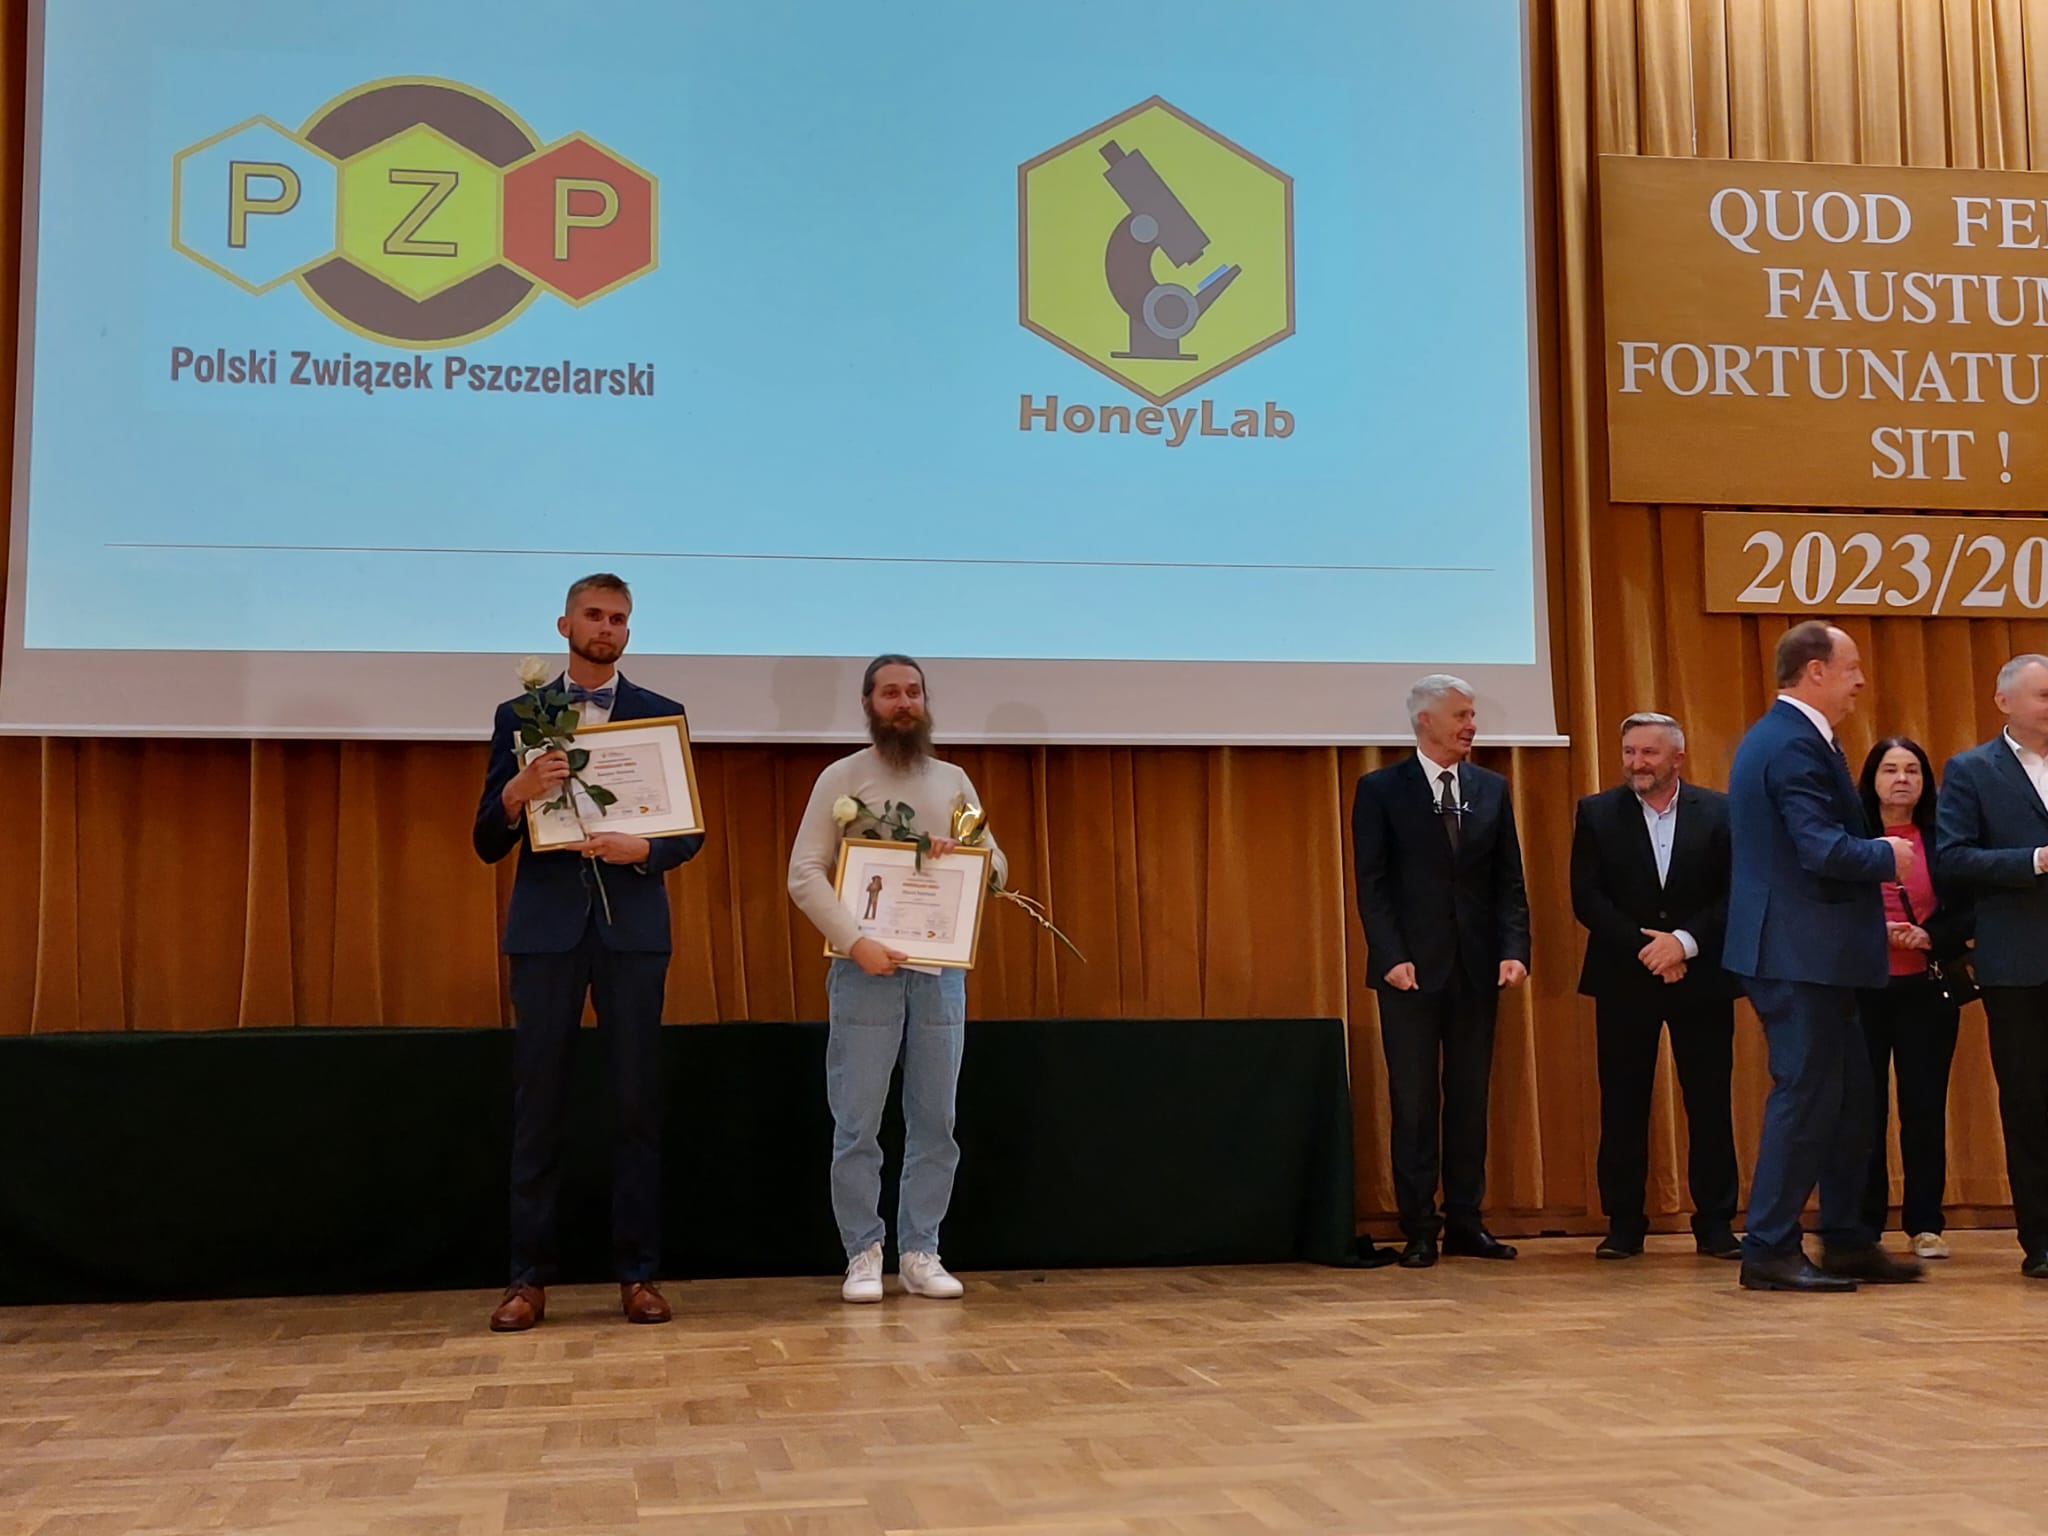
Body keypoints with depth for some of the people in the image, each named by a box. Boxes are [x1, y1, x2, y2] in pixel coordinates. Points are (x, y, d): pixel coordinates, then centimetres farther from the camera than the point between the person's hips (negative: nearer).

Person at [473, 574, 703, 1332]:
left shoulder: (662, 715, 8)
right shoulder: (519, 716, 7)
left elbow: (689, 831, 5)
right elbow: (488, 843, 4)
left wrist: (642, 849, -16)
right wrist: (517, 793, -16)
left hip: (632, 927, 0)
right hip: (547, 927, 0)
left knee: (636, 1103, 2)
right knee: (537, 1104, 2)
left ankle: (638, 1272, 9)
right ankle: (529, 1276, 8)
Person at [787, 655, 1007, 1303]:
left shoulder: (953, 781, 13)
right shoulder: (842, 778, 1)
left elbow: (998, 867, 14)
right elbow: (805, 873, -7)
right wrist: (856, 942, -18)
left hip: (941, 972, 4)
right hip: (865, 973, -3)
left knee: (934, 1123, 5)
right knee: (857, 1126, -1)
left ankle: (920, 1254, 13)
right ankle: (863, 1254, 8)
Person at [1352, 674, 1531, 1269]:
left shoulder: (1492, 789, 10)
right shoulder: (1380, 790, -1)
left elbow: (1509, 881, 8)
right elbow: (1372, 884, -5)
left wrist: (1515, 949, -5)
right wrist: (1392, 957, -14)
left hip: (1477, 968, 4)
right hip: (1412, 970, -3)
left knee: (1470, 1098, 7)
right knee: (1414, 1102, 1)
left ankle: (1464, 1222, 15)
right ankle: (1419, 1230, 7)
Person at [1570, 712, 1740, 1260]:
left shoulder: (1719, 812, 3)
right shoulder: (1596, 813, 3)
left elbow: (1735, 895, -2)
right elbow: (1586, 899, -4)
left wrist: (1684, 942, -15)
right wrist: (1645, 948, -13)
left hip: (1701, 977, 0)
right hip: (1623, 980, 0)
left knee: (1709, 1105, 2)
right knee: (1623, 1107, 3)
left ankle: (1715, 1225, 11)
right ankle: (1623, 1226, 11)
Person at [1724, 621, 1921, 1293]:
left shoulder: (1783, 737, 16)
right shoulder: (1796, 745, -18)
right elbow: (1825, 851, -25)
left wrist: (1875, 850, 8)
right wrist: (1888, 856, -9)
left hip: (1806, 952, 11)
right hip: (1799, 952, -11)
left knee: (1849, 1093, 16)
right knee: (1806, 1094, -5)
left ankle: (1846, 1242, 24)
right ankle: (1769, 1250, 2)